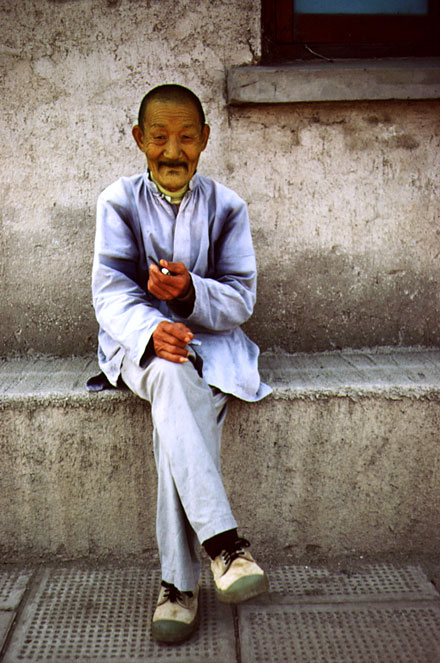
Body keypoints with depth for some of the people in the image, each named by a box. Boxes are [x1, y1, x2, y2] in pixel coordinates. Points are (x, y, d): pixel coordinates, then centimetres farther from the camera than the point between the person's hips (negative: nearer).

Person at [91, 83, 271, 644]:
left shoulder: (225, 206, 2)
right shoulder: (119, 201, 1)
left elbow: (241, 298, -3)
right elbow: (110, 291, -9)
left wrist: (191, 292, -25)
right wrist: (151, 329, -30)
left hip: (210, 337, 1)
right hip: (139, 340, 0)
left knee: (175, 407, -32)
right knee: (171, 374, -36)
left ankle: (178, 581, -28)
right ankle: (224, 541, -40)